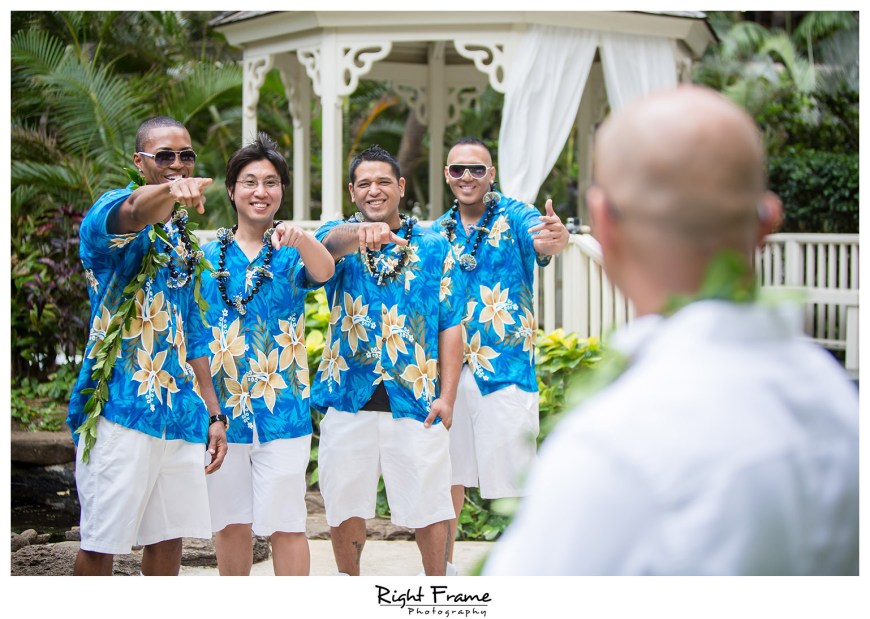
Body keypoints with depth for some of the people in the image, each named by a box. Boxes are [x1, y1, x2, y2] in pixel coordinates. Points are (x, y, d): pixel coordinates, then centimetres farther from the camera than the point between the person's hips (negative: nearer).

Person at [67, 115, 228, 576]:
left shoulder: (183, 238, 18)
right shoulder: (110, 212, -5)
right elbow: (132, 213, -33)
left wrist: (213, 413, 18)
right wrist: (169, 191, -55)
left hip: (180, 413, 7)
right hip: (122, 407, -7)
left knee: (169, 537, 9)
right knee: (101, 541, -3)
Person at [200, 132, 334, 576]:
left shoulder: (292, 252, 2)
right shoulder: (206, 256, 8)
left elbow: (323, 271, -21)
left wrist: (301, 238, -43)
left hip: (282, 407, -2)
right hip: (219, 409, 3)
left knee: (285, 523, -1)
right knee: (230, 521, 11)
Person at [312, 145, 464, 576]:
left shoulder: (434, 248, 7)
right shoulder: (340, 237, 6)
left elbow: (449, 326, 4)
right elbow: (331, 244, -21)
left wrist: (447, 396, -6)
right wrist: (361, 233, -45)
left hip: (416, 401, 0)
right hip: (349, 398, 1)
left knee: (428, 507, 2)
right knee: (344, 508, 9)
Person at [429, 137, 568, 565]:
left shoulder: (514, 216, -6)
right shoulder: (436, 232, 10)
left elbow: (541, 241, -27)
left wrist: (556, 238, -52)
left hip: (505, 369, -5)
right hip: (448, 368, 5)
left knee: (513, 476, -2)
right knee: (448, 478, 13)